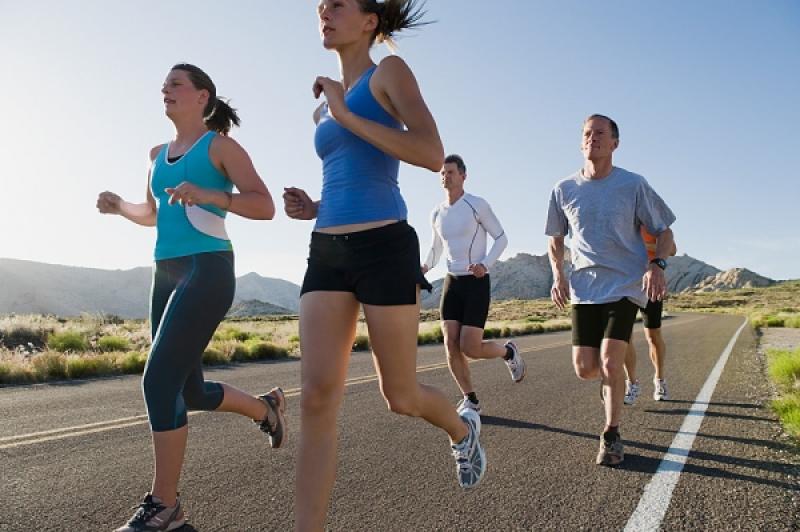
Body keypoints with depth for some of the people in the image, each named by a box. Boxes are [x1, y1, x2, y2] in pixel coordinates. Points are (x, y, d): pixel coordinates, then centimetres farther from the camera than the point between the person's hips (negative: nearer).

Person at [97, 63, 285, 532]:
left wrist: (209, 194, -22)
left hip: (208, 270, -8)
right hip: (167, 273, 8)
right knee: (189, 390, 12)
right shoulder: (158, 154, 19)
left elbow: (265, 207, -9)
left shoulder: (220, 145, 0)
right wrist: (119, 206, 10)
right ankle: (266, 408, 37)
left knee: (160, 380, -15)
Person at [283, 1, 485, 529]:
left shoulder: (391, 71, 2)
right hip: (327, 253, 6)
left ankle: (464, 429, 41)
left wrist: (345, 114, -12)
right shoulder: (326, 108, 22)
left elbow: (433, 155, -15)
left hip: (384, 248, -6)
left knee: (401, 396, 7)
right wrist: (314, 208, 10)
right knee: (317, 398, -7)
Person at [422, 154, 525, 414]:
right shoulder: (437, 214, 9)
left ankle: (508, 352, 23)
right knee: (451, 346, -5)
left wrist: (485, 264, -19)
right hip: (452, 283, 5)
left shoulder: (477, 205, -7)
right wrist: (425, 267, 0)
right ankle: (470, 400, 11)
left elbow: (501, 238, -2)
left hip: (477, 283, -5)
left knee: (470, 348, -10)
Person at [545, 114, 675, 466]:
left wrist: (657, 265, -13)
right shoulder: (563, 190, 5)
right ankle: (612, 380, 39)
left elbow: (663, 231, 5)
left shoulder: (633, 185, -2)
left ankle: (611, 435, 9)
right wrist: (558, 275, 0)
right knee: (585, 368, 0)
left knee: (610, 362, -14)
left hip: (625, 286, -2)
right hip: (584, 289, 3)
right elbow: (555, 239, 16)